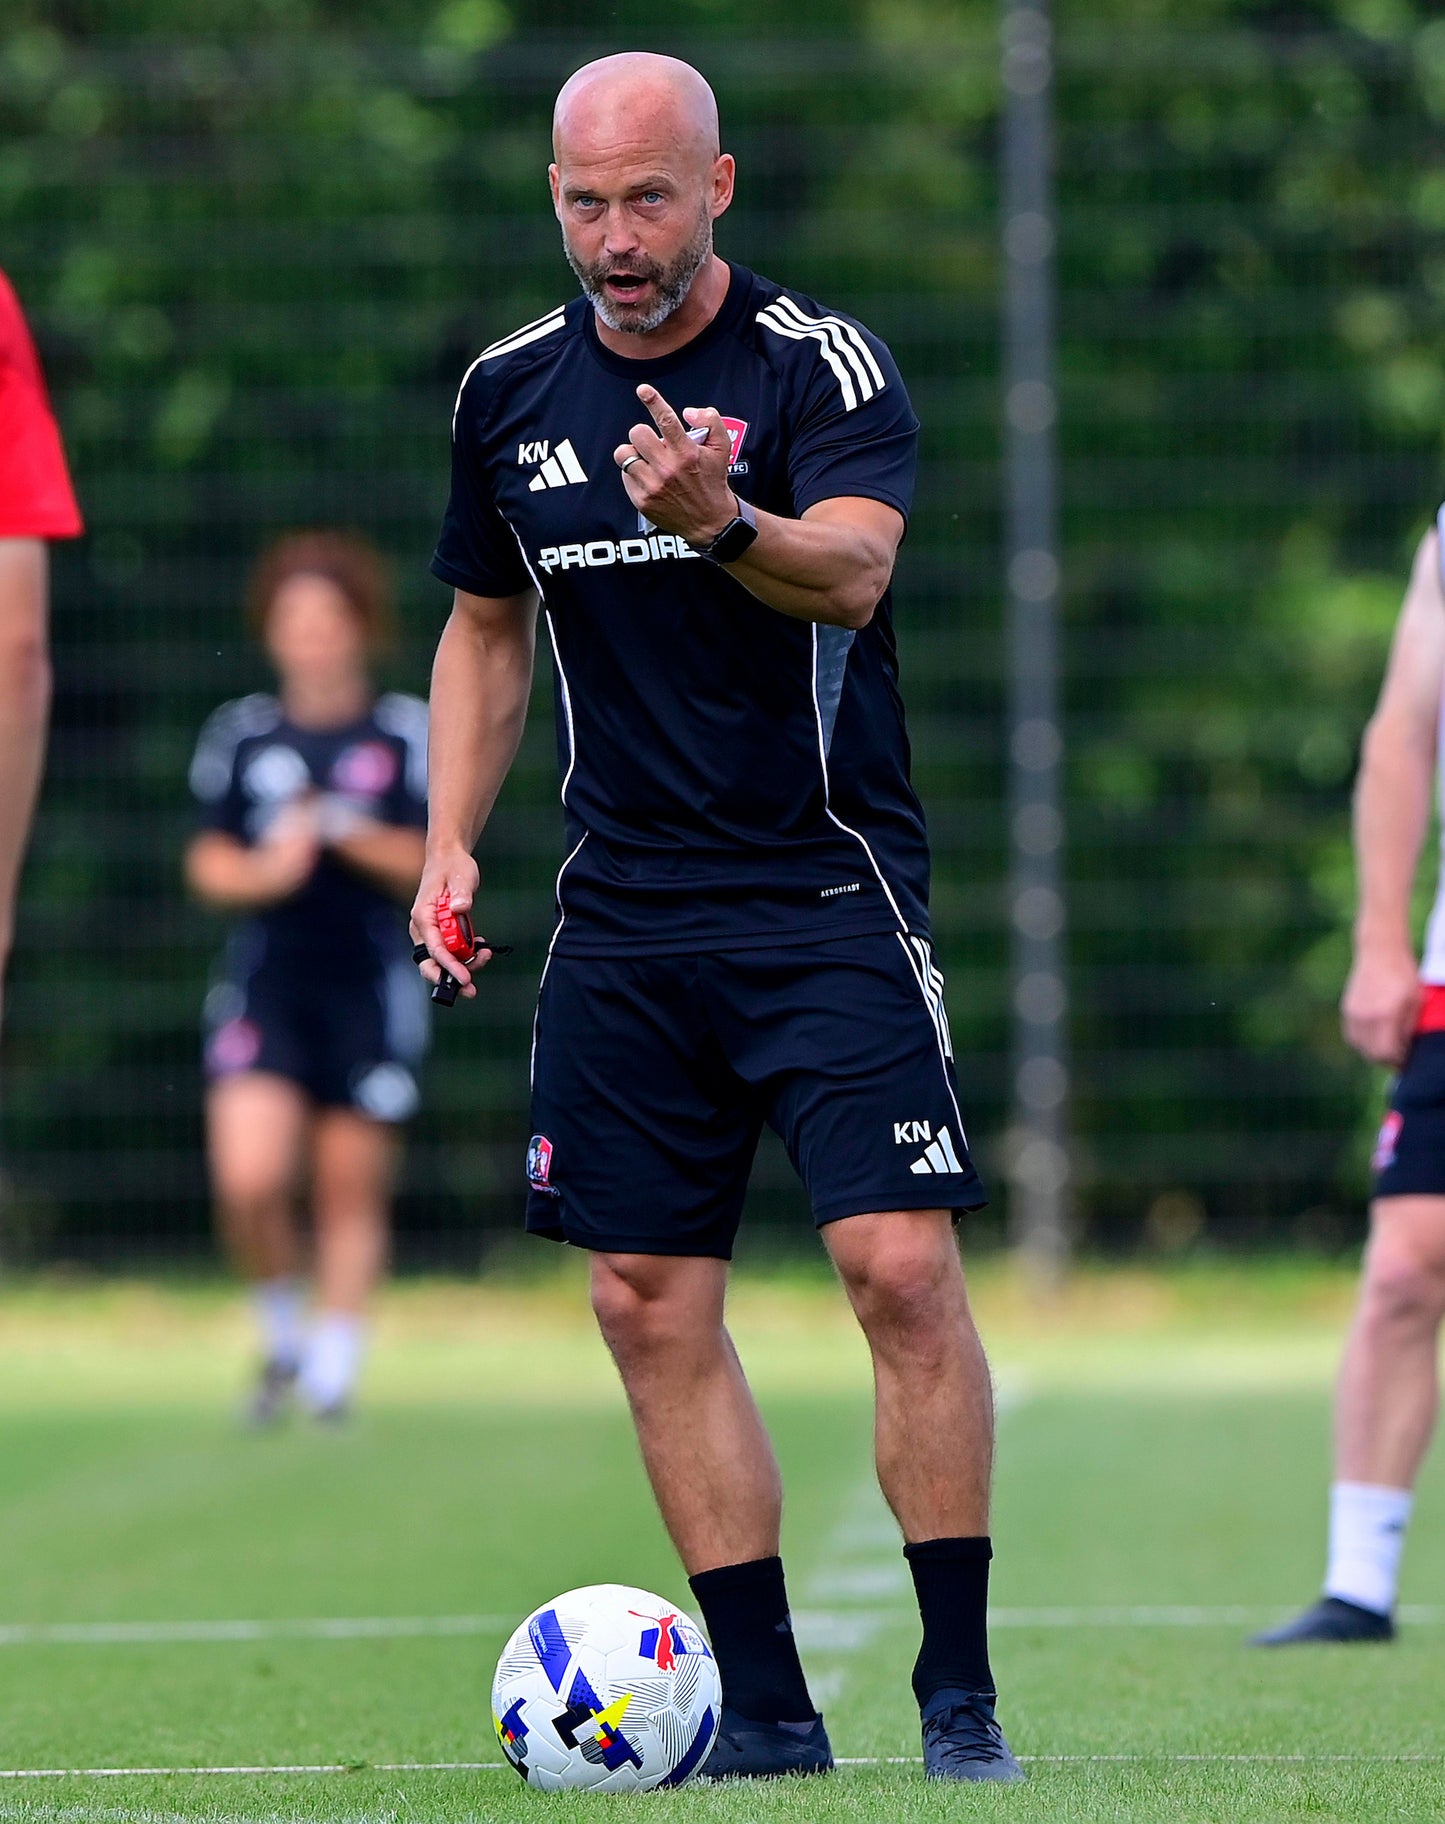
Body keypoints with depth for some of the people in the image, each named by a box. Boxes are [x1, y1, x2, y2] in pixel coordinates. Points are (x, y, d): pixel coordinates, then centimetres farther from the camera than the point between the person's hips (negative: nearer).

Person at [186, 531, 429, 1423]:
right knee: (249, 1181, -13)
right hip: (267, 983, 1)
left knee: (353, 1189, 2)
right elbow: (209, 861, 9)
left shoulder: (406, 733, 2)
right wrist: (264, 872, -12)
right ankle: (282, 1331, 11)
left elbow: (430, 864, -3)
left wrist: (345, 833, -17)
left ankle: (333, 1366, 13)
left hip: (371, 990, -1)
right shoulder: (243, 734, 7)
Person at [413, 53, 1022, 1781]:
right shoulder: (511, 392, 8)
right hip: (623, 912, 5)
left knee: (901, 1264, -14)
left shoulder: (823, 363, -8)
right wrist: (450, 842, 9)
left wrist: (726, 524, -46)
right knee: (650, 1306, 2)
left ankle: (960, 1690, -6)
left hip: (826, 892, -5)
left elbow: (853, 569, -26)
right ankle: (765, 1705, 9)